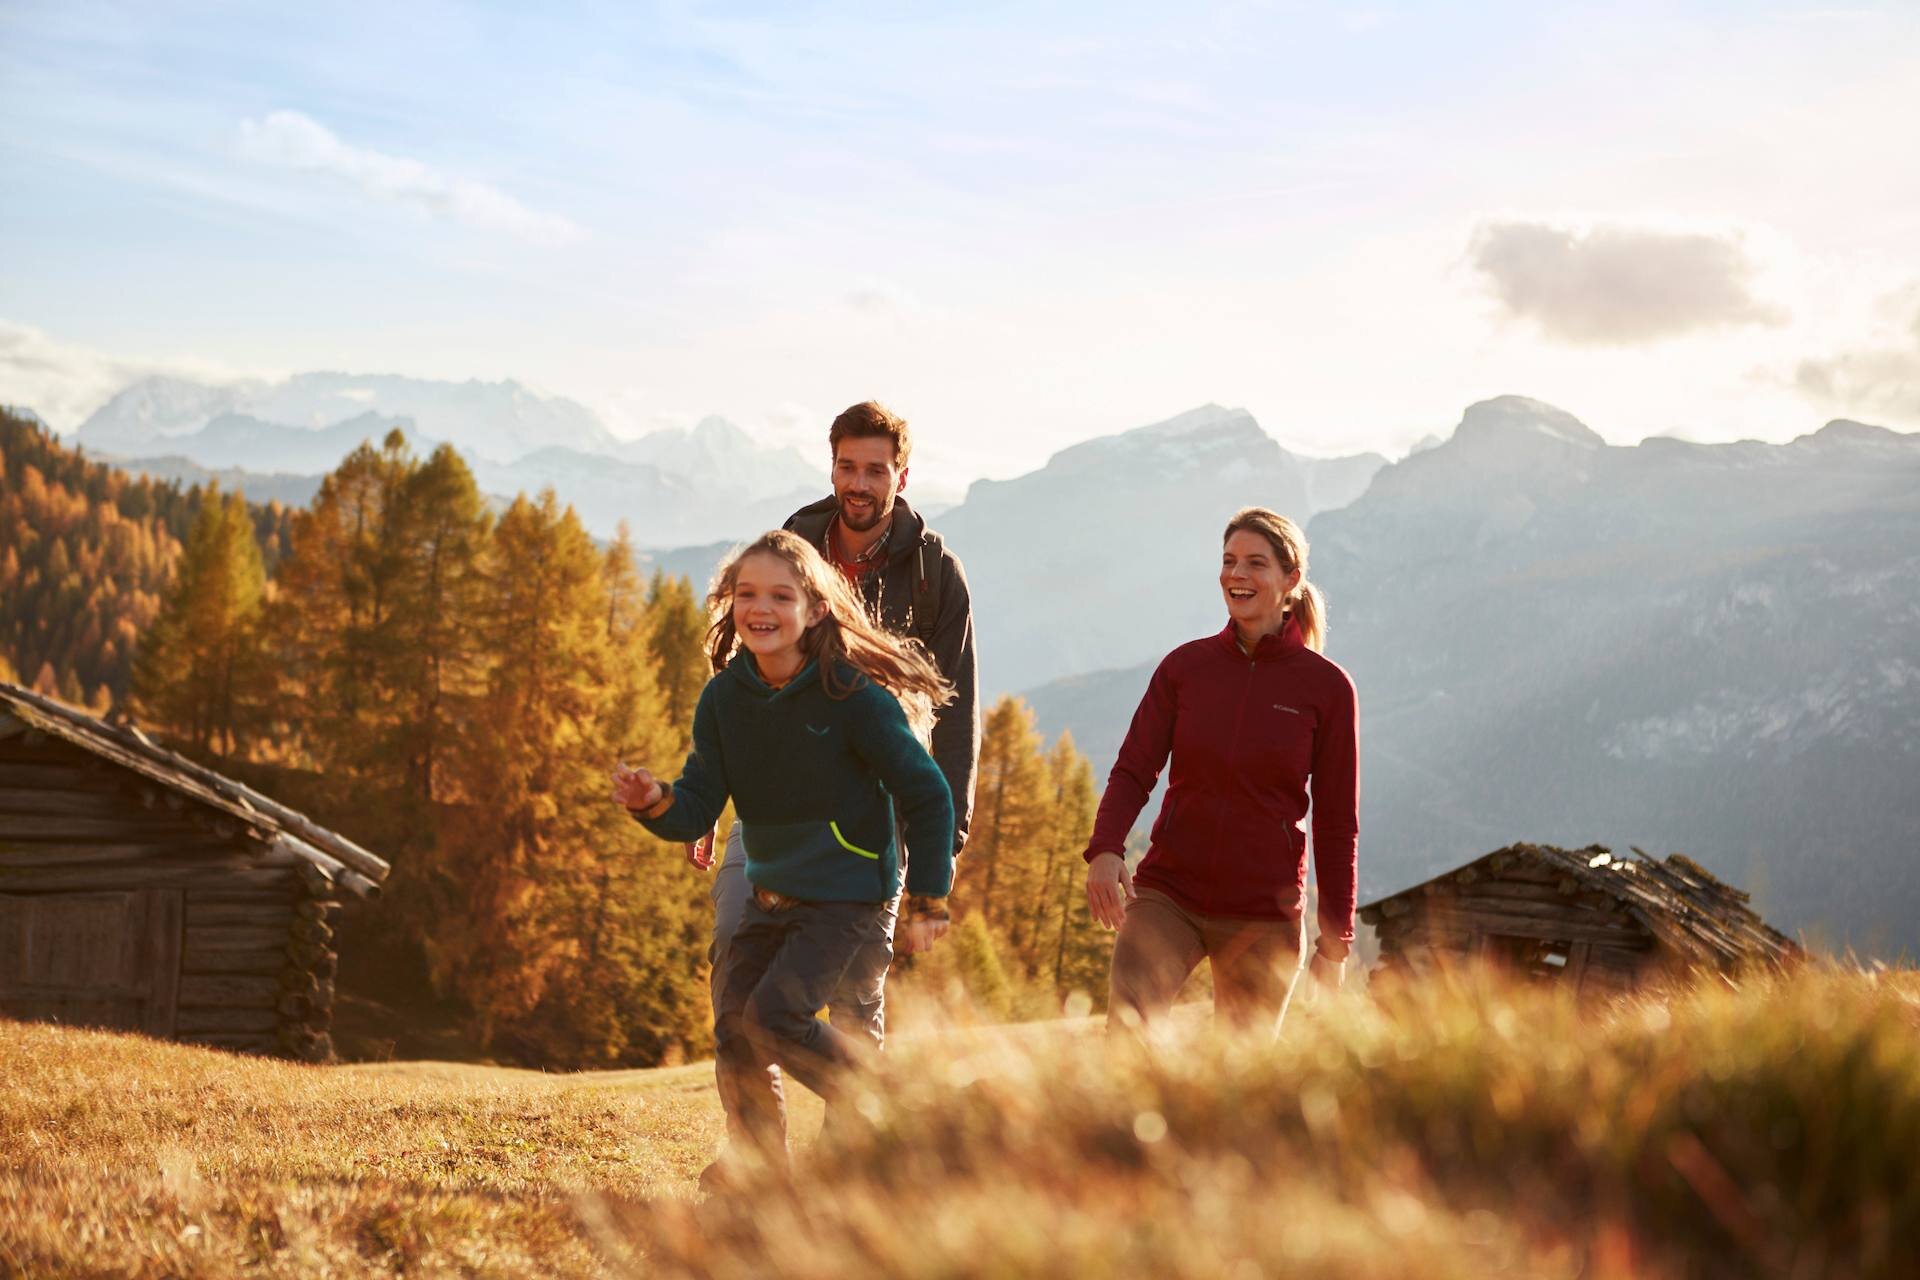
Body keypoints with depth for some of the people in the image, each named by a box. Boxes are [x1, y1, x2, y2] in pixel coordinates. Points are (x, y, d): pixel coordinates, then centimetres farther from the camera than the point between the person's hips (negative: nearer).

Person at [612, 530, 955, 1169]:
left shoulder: (855, 696, -18)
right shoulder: (725, 697, -3)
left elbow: (928, 797, -11)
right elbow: (698, 807, -3)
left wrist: (928, 901, -10)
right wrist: (654, 803, -26)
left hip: (848, 894, -6)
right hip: (769, 892, 6)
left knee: (775, 1015, -19)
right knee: (734, 1025, 2)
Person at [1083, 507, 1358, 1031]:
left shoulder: (1326, 688, 0)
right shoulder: (1185, 666, 5)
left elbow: (1337, 824, 2)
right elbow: (1134, 771, 3)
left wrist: (1335, 942, 1)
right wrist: (1105, 849, -17)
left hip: (1264, 915, -1)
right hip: (1168, 893, 1)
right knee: (1125, 1026, -21)